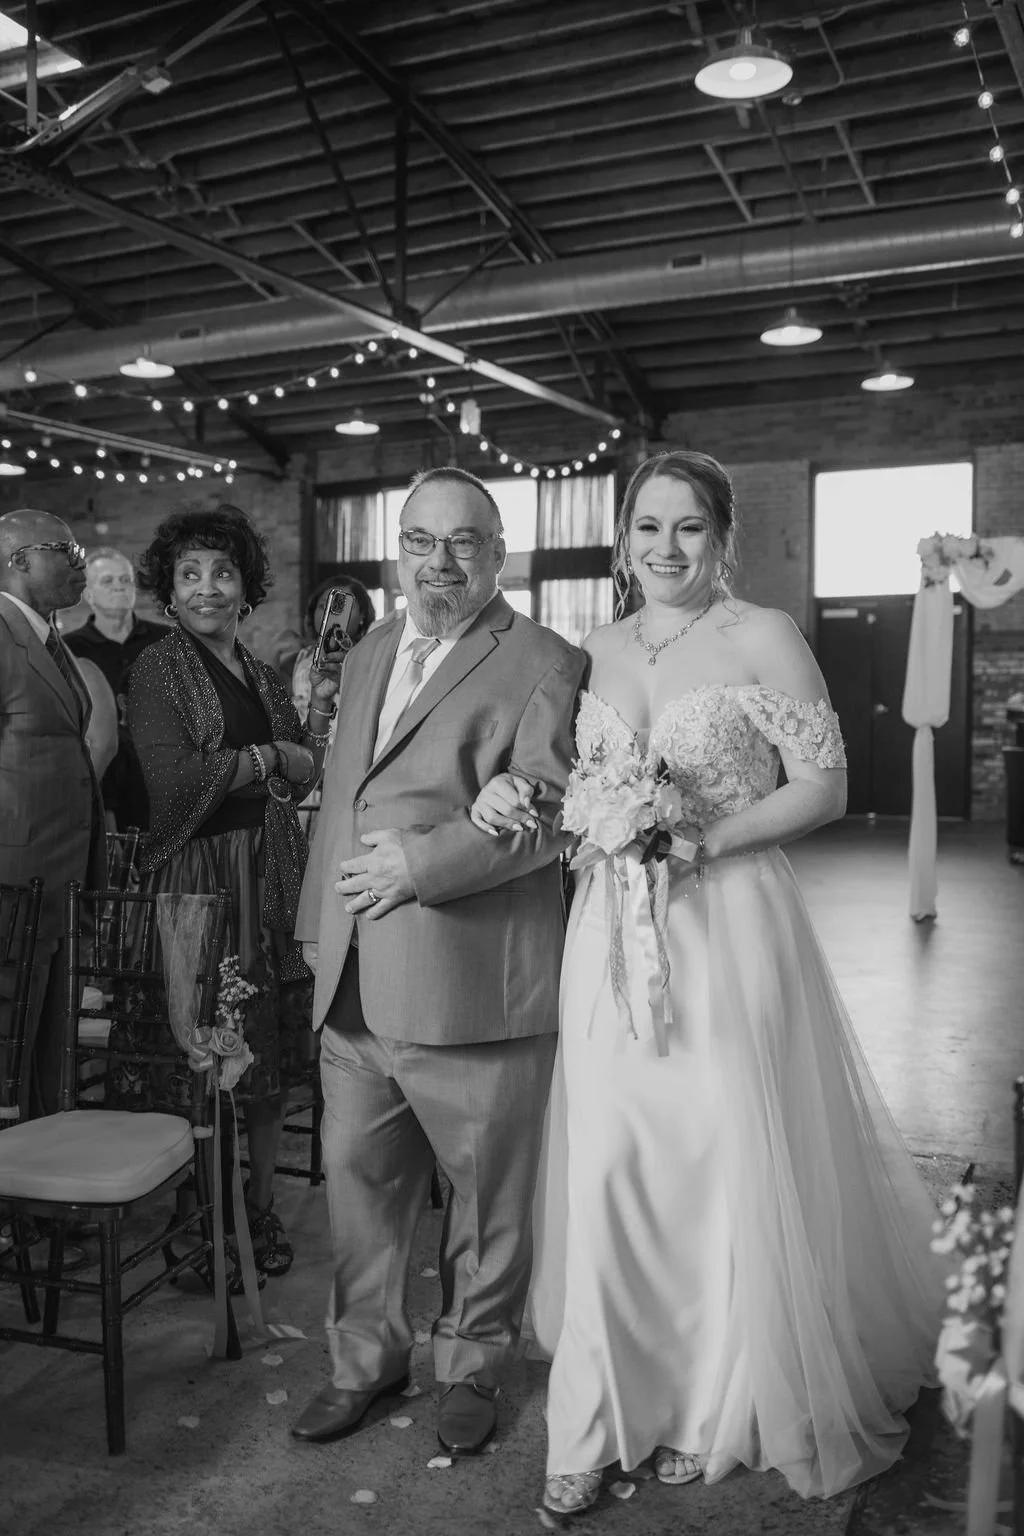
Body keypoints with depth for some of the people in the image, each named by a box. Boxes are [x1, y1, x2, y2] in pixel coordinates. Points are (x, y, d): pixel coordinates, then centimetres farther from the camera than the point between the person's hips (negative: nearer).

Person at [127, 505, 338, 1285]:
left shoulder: (262, 674, 15)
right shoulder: (158, 668, -3)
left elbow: (302, 776, 13)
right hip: (199, 875, -6)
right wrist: (269, 759, -7)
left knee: (274, 1048, 10)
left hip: (274, 872, 6)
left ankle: (260, 1206, 25)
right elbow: (176, 780, -16)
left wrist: (317, 716, -2)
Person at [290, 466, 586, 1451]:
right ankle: (364, 1359, 36)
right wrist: (320, 924, 17)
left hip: (472, 988, -6)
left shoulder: (543, 666, -7)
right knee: (355, 1175, 15)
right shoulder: (366, 657, 16)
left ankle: (470, 1366, 34)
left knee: (486, 1186, 11)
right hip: (353, 987, 6)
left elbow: (550, 811, -16)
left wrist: (421, 864, -21)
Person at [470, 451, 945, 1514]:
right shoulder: (598, 649, 11)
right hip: (611, 939, 4)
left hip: (724, 933, -4)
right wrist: (514, 796, -2)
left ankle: (715, 1410, 30)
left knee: (726, 1168, 6)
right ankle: (602, 1417, 24)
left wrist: (706, 838, -17)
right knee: (606, 1174, 6)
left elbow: (824, 788, -6)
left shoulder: (762, 638, -4)